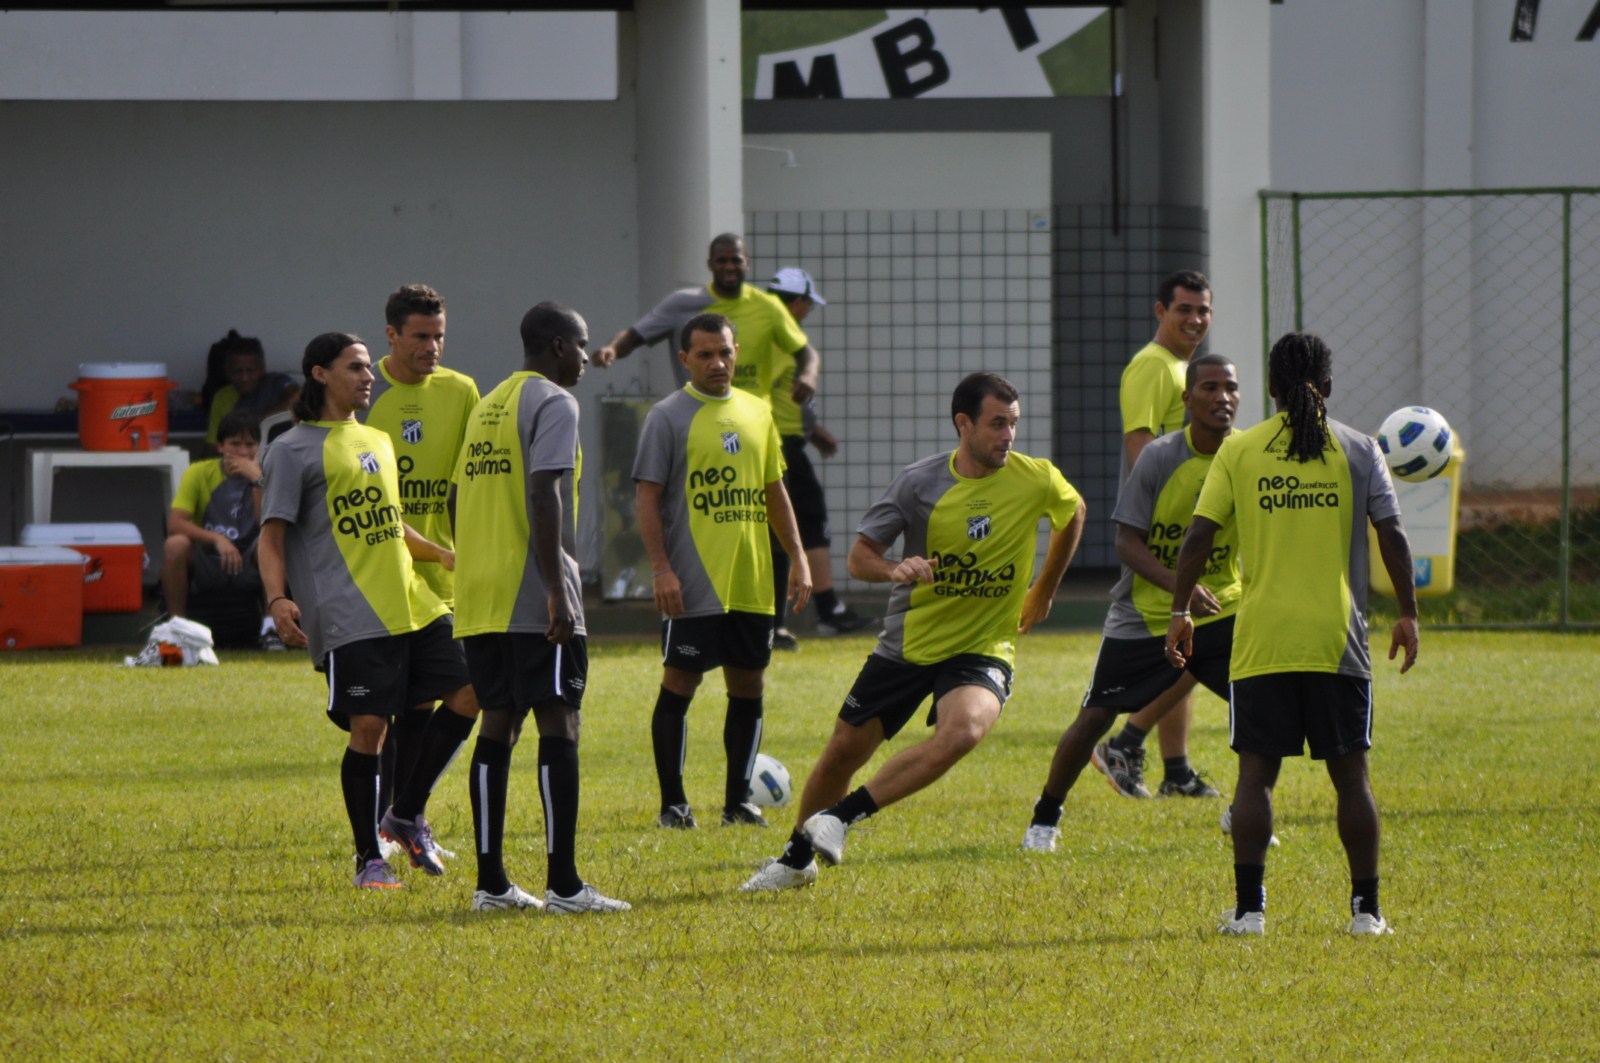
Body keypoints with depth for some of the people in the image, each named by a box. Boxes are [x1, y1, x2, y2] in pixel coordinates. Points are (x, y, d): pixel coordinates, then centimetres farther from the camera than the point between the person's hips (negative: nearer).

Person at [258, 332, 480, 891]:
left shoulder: (377, 441, 21)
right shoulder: (294, 451, -1)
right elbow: (272, 535, -6)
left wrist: (444, 555, 22)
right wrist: (277, 599, -20)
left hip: (413, 604, 7)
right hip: (350, 618, -7)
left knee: (468, 696, 0)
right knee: (368, 727, -10)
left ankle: (408, 813, 16)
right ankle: (368, 859, 3)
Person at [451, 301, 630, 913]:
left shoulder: (488, 406, 20)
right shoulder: (552, 404, -7)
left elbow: (460, 500, 21)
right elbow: (544, 494, -18)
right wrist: (557, 589, -21)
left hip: (480, 602, 8)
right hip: (533, 600, -8)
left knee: (498, 724, 9)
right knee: (559, 725, -7)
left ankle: (491, 883, 8)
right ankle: (563, 884, -11)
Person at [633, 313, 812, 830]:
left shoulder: (757, 413, 14)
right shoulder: (668, 416, -3)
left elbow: (774, 490, 21)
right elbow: (647, 496, -7)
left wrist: (797, 557, 14)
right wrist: (661, 568, -15)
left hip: (752, 584, 6)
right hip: (693, 586, -5)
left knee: (749, 686, 7)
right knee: (680, 684, -3)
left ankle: (739, 800, 14)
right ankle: (673, 802, 3)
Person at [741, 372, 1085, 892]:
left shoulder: (1037, 480, -9)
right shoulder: (919, 482, -10)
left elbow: (1072, 514, 16)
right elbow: (859, 554, -4)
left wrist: (1043, 591, 19)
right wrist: (894, 571, -26)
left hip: (982, 650, -1)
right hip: (907, 643, 1)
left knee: (961, 732, -32)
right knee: (844, 751, 6)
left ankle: (842, 816, -19)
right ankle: (797, 857, 32)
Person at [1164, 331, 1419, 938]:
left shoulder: (1239, 451, 2)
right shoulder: (1357, 450, 2)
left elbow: (1198, 535, -2)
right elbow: (1392, 536, -1)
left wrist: (1180, 610, 6)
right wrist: (1407, 615, 8)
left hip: (1261, 638, 0)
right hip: (1336, 638, 0)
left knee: (1256, 771, 4)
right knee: (1350, 772, 6)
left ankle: (1249, 909, -2)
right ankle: (1365, 908, 6)